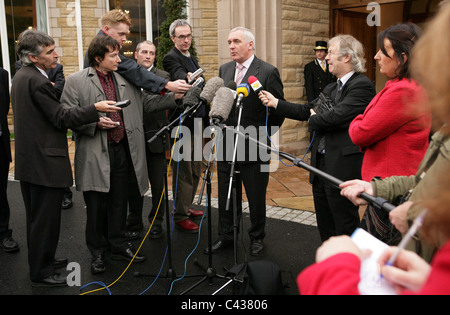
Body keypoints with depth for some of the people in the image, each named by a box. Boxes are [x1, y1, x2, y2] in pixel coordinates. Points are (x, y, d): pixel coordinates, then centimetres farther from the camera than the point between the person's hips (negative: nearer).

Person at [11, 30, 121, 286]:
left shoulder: (21, 77, 11)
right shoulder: (38, 81, -20)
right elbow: (61, 118, -18)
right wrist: (95, 108, -17)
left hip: (28, 159, 10)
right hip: (45, 162, -10)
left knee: (37, 216, 20)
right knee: (46, 219, 1)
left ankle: (41, 260, 35)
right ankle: (41, 273, 12)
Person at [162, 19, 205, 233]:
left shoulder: (192, 59, 18)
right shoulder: (171, 58, -10)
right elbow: (179, 76, -31)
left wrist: (206, 117, 16)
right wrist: (188, 78, -53)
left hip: (196, 121, 9)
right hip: (183, 123, -9)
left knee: (195, 170, 16)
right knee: (183, 171, -3)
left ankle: (187, 207, 29)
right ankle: (180, 216, 6)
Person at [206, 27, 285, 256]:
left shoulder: (268, 72, -9)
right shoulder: (224, 70, 9)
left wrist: (264, 134, -3)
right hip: (227, 147, 5)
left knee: (256, 199, 10)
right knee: (226, 196, 14)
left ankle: (257, 238, 29)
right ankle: (226, 236, 30)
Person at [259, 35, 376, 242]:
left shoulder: (362, 85, -14)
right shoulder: (331, 88, 16)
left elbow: (338, 116, -24)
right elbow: (307, 111, 15)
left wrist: (314, 121, -4)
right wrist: (275, 103, 11)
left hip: (343, 166, -9)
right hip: (321, 163, 9)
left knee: (345, 225, 3)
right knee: (325, 225, 19)